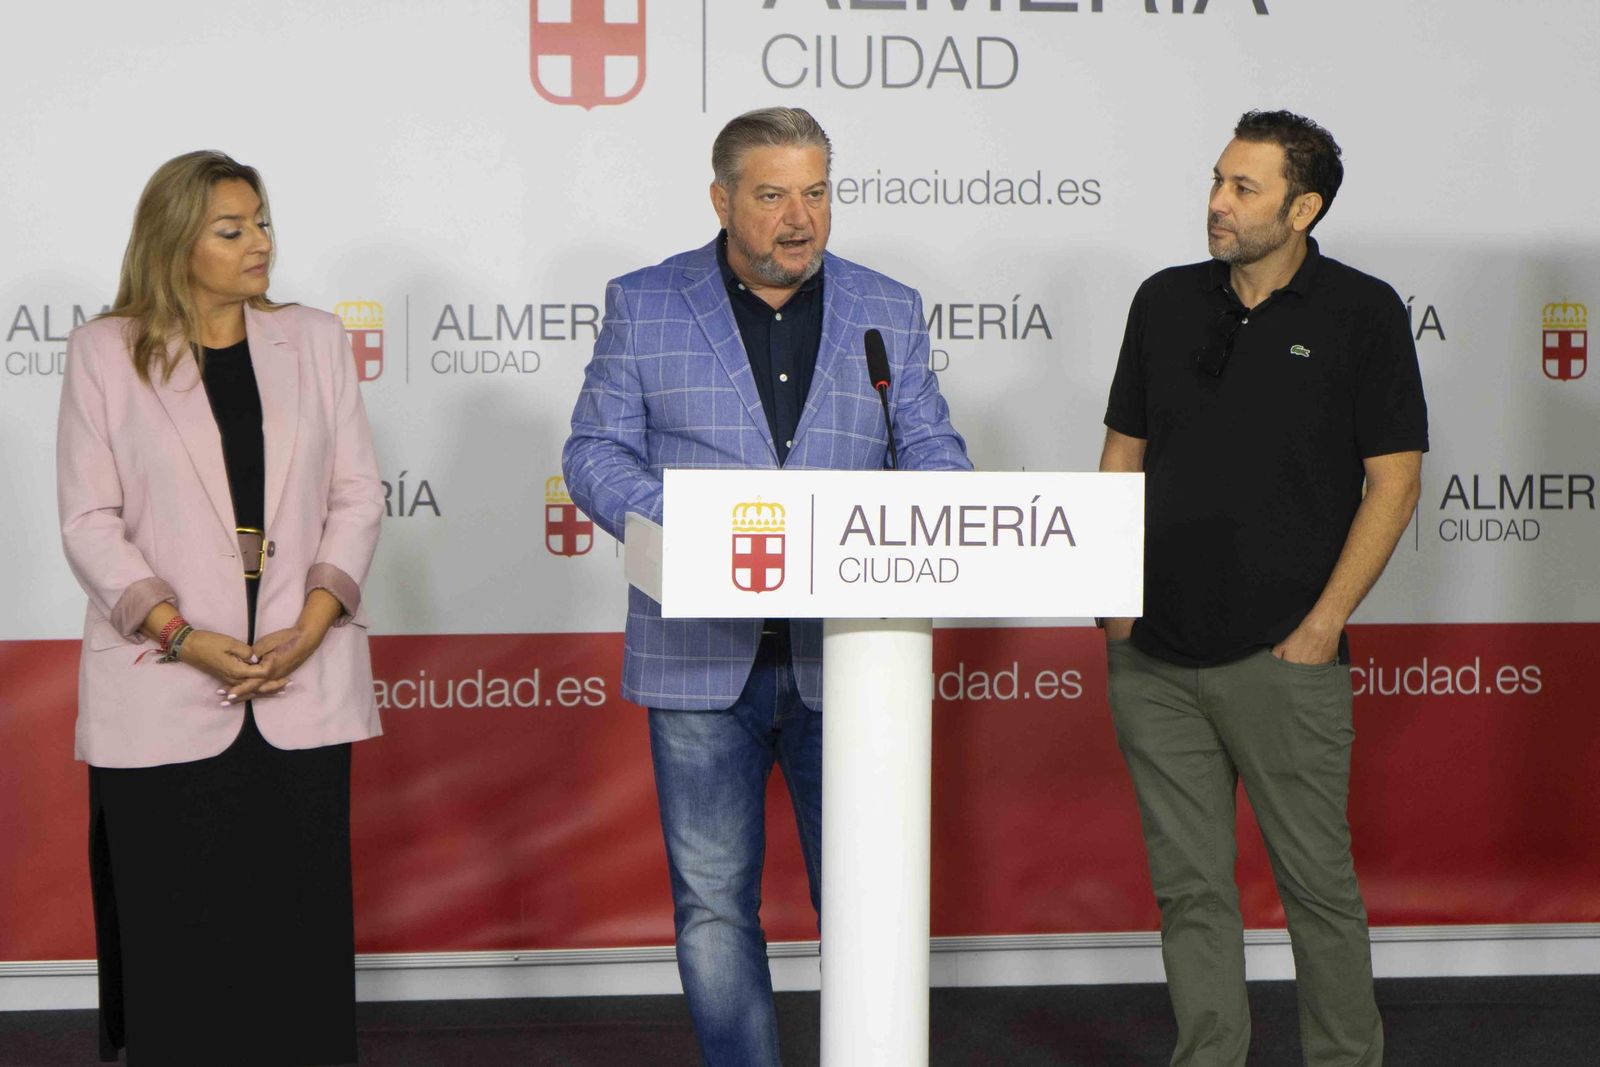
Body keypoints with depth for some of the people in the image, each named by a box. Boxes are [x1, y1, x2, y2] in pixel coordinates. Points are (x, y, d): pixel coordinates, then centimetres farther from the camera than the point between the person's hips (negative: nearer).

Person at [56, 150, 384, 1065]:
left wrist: (309, 628, -8)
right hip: (164, 692, -2)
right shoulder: (106, 354, 2)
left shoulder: (315, 340, 9)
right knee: (174, 929, 2)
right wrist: (181, 635, -13)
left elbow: (357, 495, 6)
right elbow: (90, 521, -1)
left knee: (302, 916, 4)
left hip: (302, 679, 2)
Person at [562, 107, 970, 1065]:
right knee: (713, 903, 5)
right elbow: (596, 453, 2)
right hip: (702, 655, -1)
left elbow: (935, 454, 10)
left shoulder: (889, 311, 9)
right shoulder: (643, 305, 5)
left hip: (846, 653, 1)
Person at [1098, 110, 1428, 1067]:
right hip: (1152, 656, 4)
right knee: (1189, 885, 9)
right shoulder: (1166, 301, 9)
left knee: (1318, 879, 4)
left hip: (1281, 656, -4)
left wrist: (1323, 625, -10)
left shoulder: (1362, 312, -3)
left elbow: (1394, 480, -5)